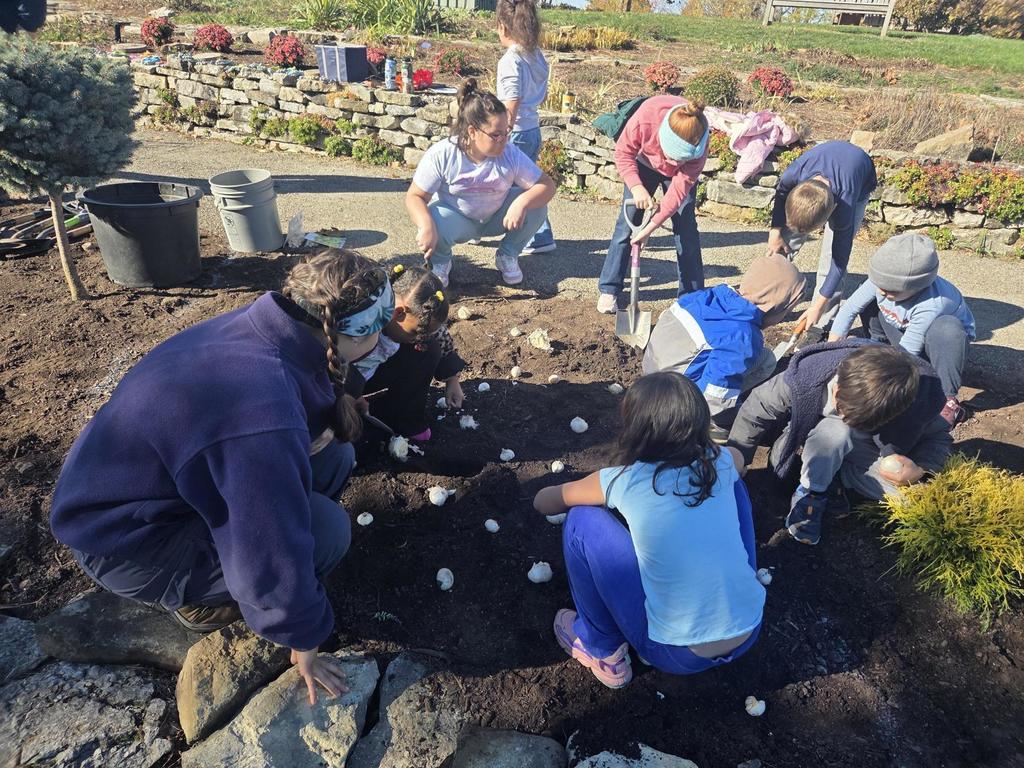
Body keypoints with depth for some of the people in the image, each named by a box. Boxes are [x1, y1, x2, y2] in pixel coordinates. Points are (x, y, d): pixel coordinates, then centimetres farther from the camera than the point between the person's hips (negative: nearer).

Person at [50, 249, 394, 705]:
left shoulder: (259, 326, -13)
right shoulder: (263, 418, -39)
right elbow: (275, 563, -30)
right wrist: (302, 642, -14)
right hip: (127, 543, -8)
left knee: (333, 457, 1)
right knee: (326, 529, -23)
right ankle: (199, 599, 3)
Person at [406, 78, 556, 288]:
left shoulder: (511, 155, -20)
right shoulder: (441, 155, -24)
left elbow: (547, 185, -18)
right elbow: (415, 196, -20)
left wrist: (522, 203, -39)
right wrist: (426, 226, -41)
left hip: (497, 218, 2)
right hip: (457, 219, -2)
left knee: (536, 204, -22)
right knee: (435, 222, -37)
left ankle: (508, 255, 5)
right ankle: (440, 262, 1)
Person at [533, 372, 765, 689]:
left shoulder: (624, 482, -15)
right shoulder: (721, 463, -5)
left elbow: (543, 502, 2)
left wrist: (605, 495, 19)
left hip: (678, 656, -4)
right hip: (749, 636, 4)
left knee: (582, 522, -2)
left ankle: (601, 650, 15)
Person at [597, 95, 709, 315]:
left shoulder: (699, 144, -36)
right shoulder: (646, 115, -38)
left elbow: (680, 187, -31)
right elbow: (623, 153, -23)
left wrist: (652, 225, -34)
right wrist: (636, 187, -35)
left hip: (680, 173, 0)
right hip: (644, 163, 0)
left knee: (686, 228, -7)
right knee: (627, 222, -6)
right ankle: (609, 290, 1)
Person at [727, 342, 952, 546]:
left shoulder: (923, 395, -31)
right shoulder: (807, 375, -36)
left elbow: (939, 435, -10)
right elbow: (756, 410, -23)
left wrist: (919, 470, -29)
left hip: (875, 451, 2)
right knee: (835, 432, -37)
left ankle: (834, 477, -5)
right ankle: (811, 491, -12)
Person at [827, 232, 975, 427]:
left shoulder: (931, 305, -40)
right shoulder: (885, 278, -25)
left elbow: (904, 355, -35)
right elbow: (849, 309, -16)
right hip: (903, 333, 5)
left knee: (946, 328, -41)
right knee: (868, 302, -14)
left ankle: (949, 400, -26)